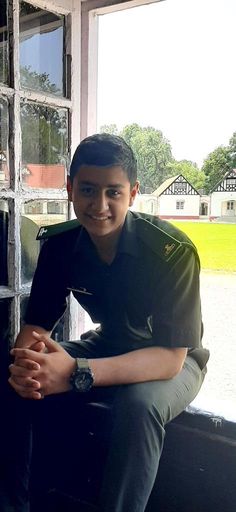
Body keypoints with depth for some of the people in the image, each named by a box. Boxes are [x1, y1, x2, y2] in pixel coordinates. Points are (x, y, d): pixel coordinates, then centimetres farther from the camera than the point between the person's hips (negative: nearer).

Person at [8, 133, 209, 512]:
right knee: (23, 384, -17)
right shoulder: (58, 245, -13)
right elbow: (37, 324, -8)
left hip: (175, 360, -4)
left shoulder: (174, 251, -28)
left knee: (138, 404, -37)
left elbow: (171, 357, -31)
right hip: (109, 345, 4)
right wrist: (26, 360, -34)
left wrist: (76, 374, -44)